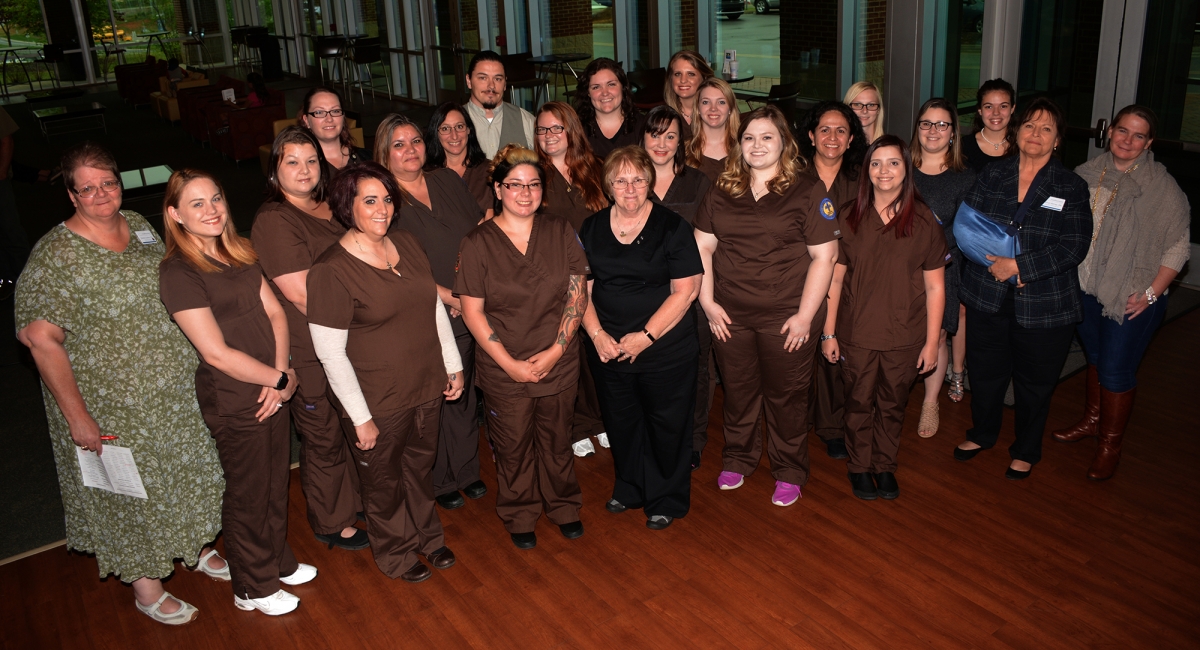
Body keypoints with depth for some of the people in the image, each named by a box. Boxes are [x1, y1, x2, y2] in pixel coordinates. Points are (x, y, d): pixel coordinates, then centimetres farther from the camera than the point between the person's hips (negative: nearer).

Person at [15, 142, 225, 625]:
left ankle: (196, 547, 46)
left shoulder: (139, 226, 1)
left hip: (177, 393, 6)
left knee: (183, 473, 22)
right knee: (132, 493, 10)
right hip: (113, 408, -6)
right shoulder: (54, 256, -20)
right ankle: (146, 587, 31)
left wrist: (197, 360, 13)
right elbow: (41, 339, -21)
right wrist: (76, 415, -21)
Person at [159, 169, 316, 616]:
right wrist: (282, 379, -14)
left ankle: (279, 562, 44)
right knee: (247, 495, 11)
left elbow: (274, 312, 3)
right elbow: (217, 353, -21)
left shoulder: (239, 253, 5)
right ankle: (254, 588, 32)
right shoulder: (178, 273, -18)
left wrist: (280, 373, -11)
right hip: (233, 402, -7)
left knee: (276, 483, 22)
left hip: (272, 390, 7)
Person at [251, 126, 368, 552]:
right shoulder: (274, 221, -17)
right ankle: (331, 525, 29)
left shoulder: (329, 207, 9)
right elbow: (301, 295, -21)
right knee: (325, 441, 9)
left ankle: (355, 501, 42)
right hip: (310, 356, -8)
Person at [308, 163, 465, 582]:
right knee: (385, 482, 16)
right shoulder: (331, 271, -19)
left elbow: (435, 307, 10)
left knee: (420, 467, 24)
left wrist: (453, 365, 9)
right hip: (379, 402, -5)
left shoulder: (407, 244, 0)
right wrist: (360, 417, -16)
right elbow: (330, 353, -18)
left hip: (427, 388, 6)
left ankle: (427, 536, 48)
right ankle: (397, 554, 40)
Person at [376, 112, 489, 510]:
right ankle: (438, 480, 26)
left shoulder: (448, 181, 8)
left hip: (468, 313, 5)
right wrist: (450, 297, -16)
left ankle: (466, 470, 33)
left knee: (464, 392, 15)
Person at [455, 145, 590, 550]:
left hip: (558, 365, 2)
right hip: (504, 373, -2)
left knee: (557, 441, 16)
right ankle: (520, 517, 34)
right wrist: (510, 363, -13)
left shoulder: (560, 233, 0)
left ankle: (564, 507, 39)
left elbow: (577, 296, -1)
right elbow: (472, 311, -8)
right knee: (513, 448, 12)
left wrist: (555, 351, -11)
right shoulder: (478, 243, -8)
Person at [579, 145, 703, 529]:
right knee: (621, 424, 17)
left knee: (666, 425, 7)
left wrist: (646, 336, -17)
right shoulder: (591, 229, 5)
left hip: (666, 351, -3)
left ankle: (665, 501, 27)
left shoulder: (672, 227, -7)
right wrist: (597, 333, -9)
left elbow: (686, 290, -11)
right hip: (609, 350, 4)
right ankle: (629, 489, 39)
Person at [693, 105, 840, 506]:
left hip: (786, 317, -3)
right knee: (737, 391, 15)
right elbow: (703, 248, 8)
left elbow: (824, 256, -7)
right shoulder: (722, 193, 7)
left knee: (786, 396, 8)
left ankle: (789, 473, 26)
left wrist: (805, 315, -11)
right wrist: (708, 302, -1)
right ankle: (738, 459, 36)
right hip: (731, 316, 3)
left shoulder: (808, 194, -4)